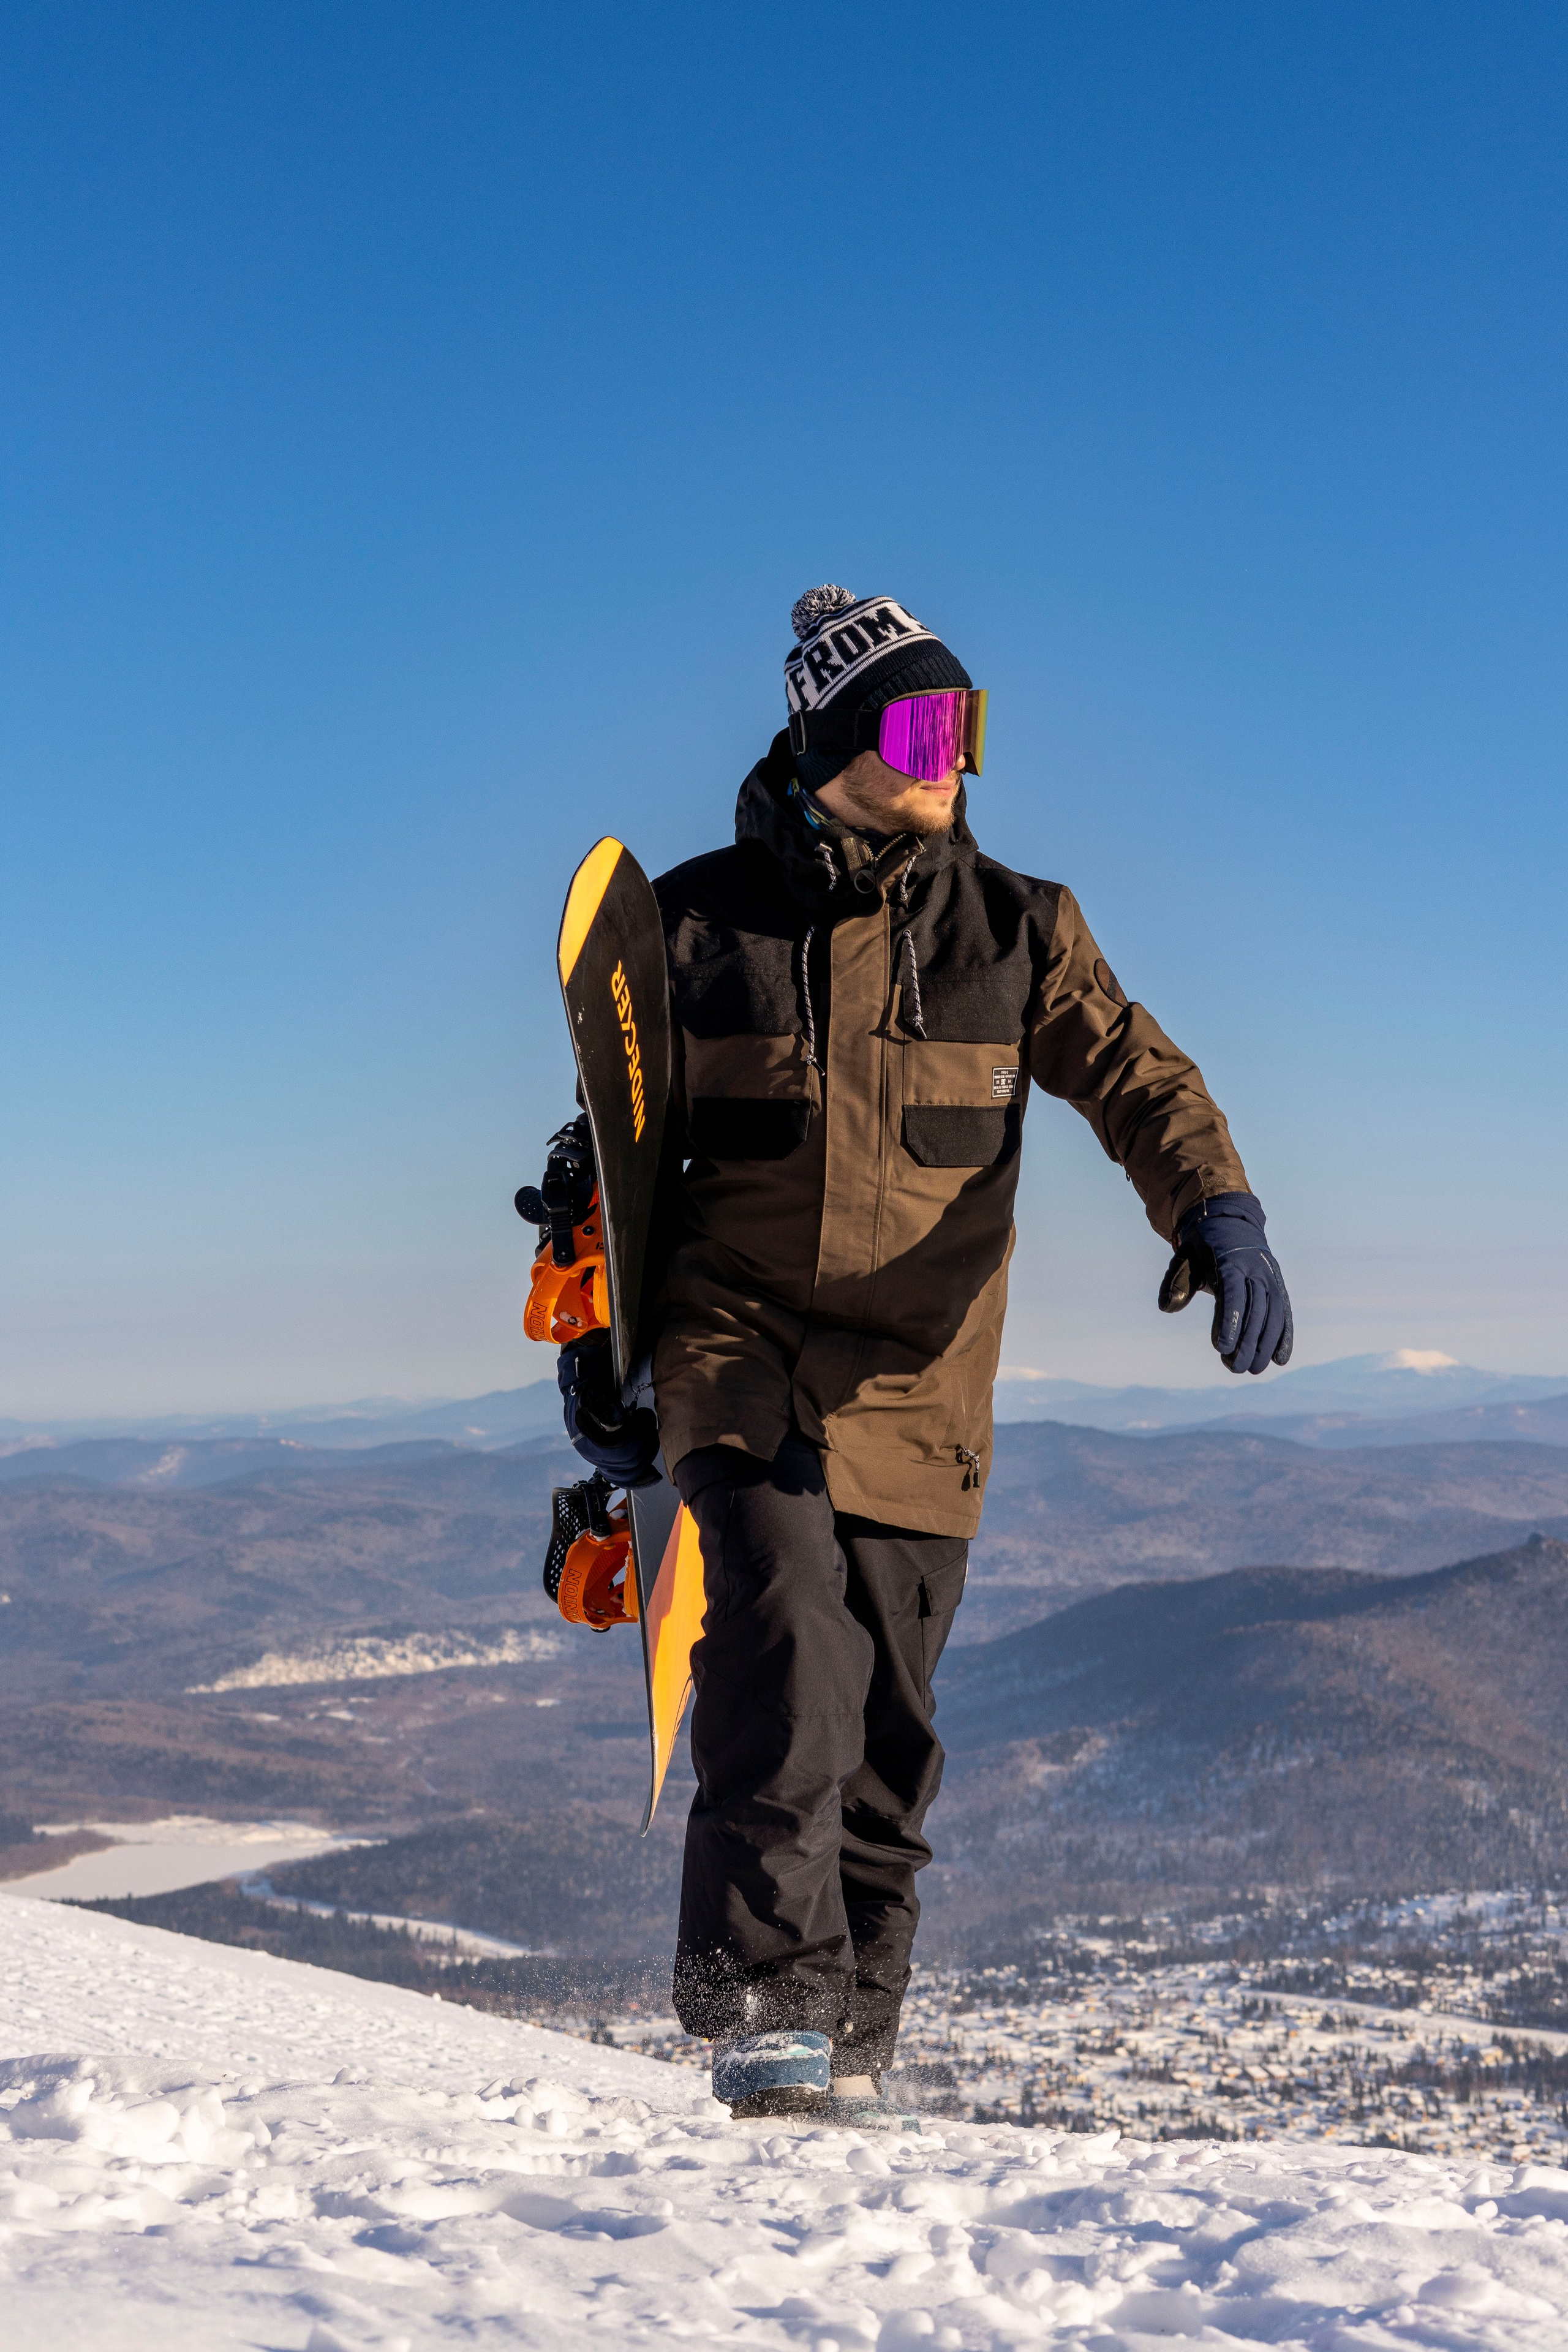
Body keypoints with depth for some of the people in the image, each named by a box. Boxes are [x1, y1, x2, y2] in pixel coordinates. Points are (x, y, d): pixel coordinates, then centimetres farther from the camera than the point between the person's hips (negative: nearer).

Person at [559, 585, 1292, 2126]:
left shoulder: (1015, 930, 6)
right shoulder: (700, 923, 2)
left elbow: (1135, 1074, -7)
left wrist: (1219, 1213, -27)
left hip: (917, 1388, 2)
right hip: (738, 1353, -2)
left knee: (883, 1728, 6)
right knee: (786, 1647, -22)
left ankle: (850, 2042, 19)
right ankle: (766, 2008, -17)